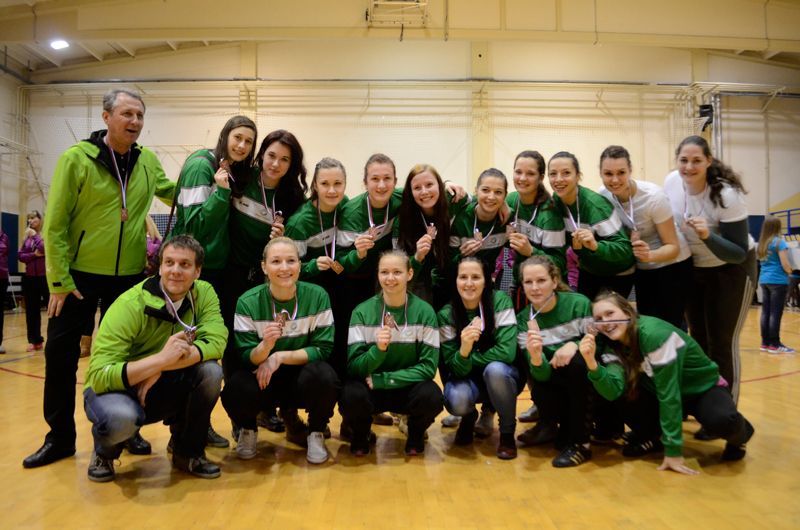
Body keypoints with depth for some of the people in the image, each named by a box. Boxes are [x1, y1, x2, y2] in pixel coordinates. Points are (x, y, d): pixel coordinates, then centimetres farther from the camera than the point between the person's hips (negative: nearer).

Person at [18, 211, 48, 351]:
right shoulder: (27, 237, 10)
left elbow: (44, 248, -19)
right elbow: (20, 256, 6)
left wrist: (35, 235, -10)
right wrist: (34, 255, -10)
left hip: (45, 277, -5)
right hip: (30, 277, 5)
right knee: (32, 311, 9)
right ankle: (35, 341, 18)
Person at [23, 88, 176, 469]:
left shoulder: (149, 162, 2)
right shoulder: (76, 158, -10)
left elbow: (173, 194, 22)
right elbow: (54, 224, -10)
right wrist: (59, 280, -13)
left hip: (129, 275, 3)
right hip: (80, 273, -3)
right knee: (61, 354, 4)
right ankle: (60, 437, 20)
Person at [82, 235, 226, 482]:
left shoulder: (204, 293, -12)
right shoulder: (130, 305, -24)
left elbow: (215, 343, -26)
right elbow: (99, 375, -29)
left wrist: (160, 370, -33)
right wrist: (162, 359, -40)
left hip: (162, 389, 4)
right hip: (116, 388, -3)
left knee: (210, 371, -25)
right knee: (121, 417, -37)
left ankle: (187, 451, 0)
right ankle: (104, 452, 3)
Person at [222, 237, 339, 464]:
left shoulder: (317, 296, -13)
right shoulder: (248, 302, -12)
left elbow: (323, 349, -12)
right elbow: (245, 358, -12)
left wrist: (279, 356, -23)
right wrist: (265, 346, -34)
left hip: (302, 376, 0)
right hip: (263, 377, 0)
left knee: (323, 376, -33)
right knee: (234, 393, -31)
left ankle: (316, 433, 0)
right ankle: (248, 429, 8)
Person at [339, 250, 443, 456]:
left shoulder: (424, 311, -10)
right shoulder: (362, 311, -10)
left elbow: (428, 366, -12)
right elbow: (354, 368, -13)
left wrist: (379, 380, -19)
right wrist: (378, 349, -33)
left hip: (408, 386, 0)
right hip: (370, 386, 0)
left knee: (431, 397, -31)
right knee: (351, 397, -32)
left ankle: (416, 432, 6)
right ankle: (361, 433, 5)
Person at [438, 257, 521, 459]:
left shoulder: (500, 301, -19)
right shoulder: (446, 314, -15)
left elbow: (506, 352, -24)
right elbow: (455, 369, -18)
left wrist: (469, 358, -16)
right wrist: (464, 350, -39)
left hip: (502, 377, -1)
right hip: (466, 379, 1)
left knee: (494, 369, -34)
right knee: (457, 400, -31)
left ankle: (507, 433, -7)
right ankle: (469, 417, 10)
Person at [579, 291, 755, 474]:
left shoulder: (654, 334, -31)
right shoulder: (614, 345, -12)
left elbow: (669, 392, -31)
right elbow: (612, 391, -26)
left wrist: (673, 450, -29)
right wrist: (592, 364, -44)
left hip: (703, 388, -5)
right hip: (666, 392, 5)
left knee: (721, 421, -36)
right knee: (622, 394, -21)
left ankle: (739, 433, 1)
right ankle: (648, 437, 7)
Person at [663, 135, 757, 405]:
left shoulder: (727, 195, -29)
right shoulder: (671, 182, -14)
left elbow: (739, 254, -26)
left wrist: (708, 236, -41)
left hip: (731, 271, -5)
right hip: (693, 269, 5)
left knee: (722, 343, -1)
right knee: (699, 340, 14)